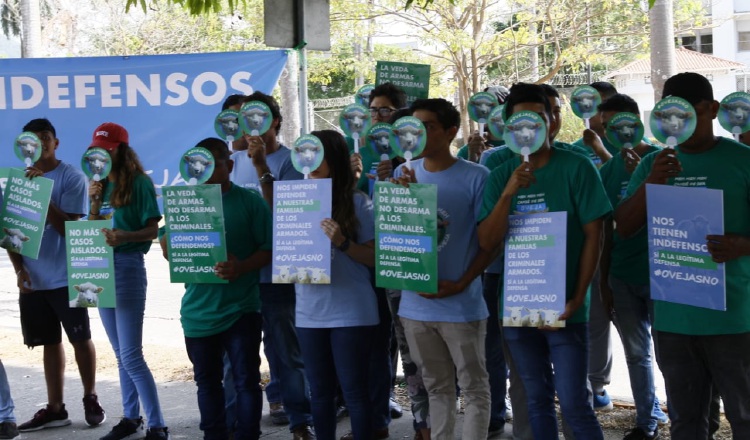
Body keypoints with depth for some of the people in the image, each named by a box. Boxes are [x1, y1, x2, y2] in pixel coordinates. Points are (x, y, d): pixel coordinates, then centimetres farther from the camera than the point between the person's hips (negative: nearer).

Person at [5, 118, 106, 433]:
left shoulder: (72, 177, -8)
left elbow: (68, 228, -14)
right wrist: (19, 269, -3)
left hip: (66, 277, -4)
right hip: (33, 279, 5)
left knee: (80, 339, 4)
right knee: (50, 342, 11)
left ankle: (91, 399, 20)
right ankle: (55, 408, 18)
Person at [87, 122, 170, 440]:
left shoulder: (139, 182, -9)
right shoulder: (101, 184, 11)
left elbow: (152, 230, -12)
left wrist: (125, 237, -29)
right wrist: (94, 202, -4)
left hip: (128, 267, -7)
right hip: (101, 269, 7)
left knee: (131, 356, -9)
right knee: (121, 354, 13)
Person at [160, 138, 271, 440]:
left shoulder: (250, 201, -3)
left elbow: (269, 249, -5)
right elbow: (168, 250, 7)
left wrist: (241, 268, -22)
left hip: (240, 309, -4)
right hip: (199, 310, 4)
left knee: (246, 379, 0)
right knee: (207, 380, 14)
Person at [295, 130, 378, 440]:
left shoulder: (358, 203, -6)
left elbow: (374, 258, -5)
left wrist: (343, 242, -20)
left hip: (350, 312, -5)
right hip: (310, 312, 5)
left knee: (354, 390, 1)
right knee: (320, 391, 12)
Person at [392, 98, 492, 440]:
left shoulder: (476, 177, -9)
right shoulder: (403, 174, 5)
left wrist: (461, 284, -17)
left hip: (461, 305, -4)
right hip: (415, 304, 4)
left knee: (474, 389, 6)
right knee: (436, 388, 17)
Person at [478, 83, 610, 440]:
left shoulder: (576, 168, -6)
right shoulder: (500, 176, 3)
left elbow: (593, 235, -6)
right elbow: (487, 244, -5)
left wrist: (578, 297, -11)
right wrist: (509, 192, -18)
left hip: (563, 306, -3)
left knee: (573, 403, -4)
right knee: (537, 400, 13)